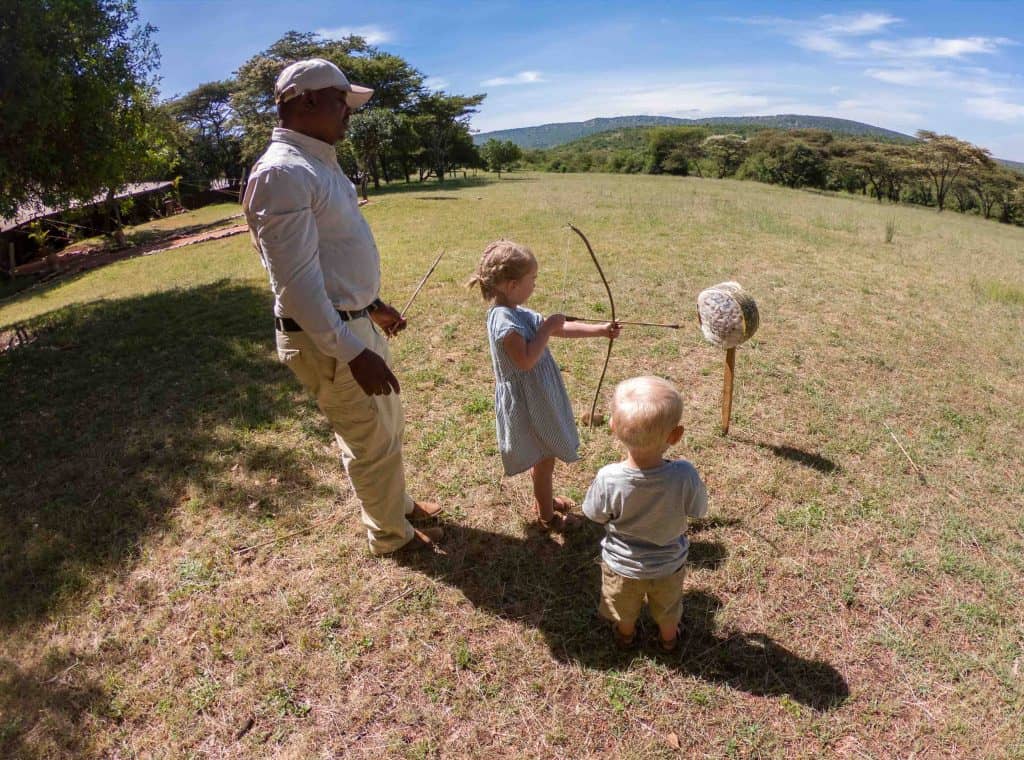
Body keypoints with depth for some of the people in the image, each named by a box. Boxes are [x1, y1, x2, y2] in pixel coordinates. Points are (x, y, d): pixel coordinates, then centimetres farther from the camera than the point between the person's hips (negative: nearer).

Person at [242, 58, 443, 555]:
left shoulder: (317, 163, 12)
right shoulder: (282, 172, -20)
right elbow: (296, 281, -25)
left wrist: (372, 304, 24)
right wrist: (352, 352, -26)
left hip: (355, 322, 10)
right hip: (326, 339, -9)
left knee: (387, 424, 22)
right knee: (373, 440, 7)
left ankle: (396, 503, 45)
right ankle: (390, 534, 30)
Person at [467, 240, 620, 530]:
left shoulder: (521, 315, 6)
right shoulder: (504, 320, -24)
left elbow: (562, 329, 12)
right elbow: (526, 360, -32)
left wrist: (600, 330, 12)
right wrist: (546, 329, -23)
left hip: (538, 396, 9)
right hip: (528, 402, -9)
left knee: (543, 455, 25)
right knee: (545, 457, 6)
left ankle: (544, 499, 45)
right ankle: (547, 516, 25)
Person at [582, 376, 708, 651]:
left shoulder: (608, 479, -37)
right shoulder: (685, 476, -36)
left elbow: (595, 515, -16)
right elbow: (699, 510, -14)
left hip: (621, 566, -1)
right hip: (669, 565, 1)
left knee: (624, 611, 33)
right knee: (667, 609, 35)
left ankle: (625, 635, 60)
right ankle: (669, 638, 61)